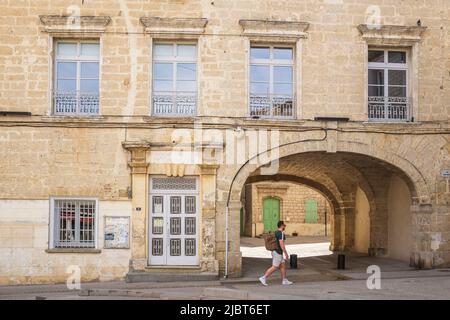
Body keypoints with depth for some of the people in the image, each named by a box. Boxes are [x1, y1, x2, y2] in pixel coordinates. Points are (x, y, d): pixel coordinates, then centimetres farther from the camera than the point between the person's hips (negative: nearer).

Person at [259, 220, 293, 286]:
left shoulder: (276, 232, 13)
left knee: (283, 266, 12)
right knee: (274, 267, -6)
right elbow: (281, 244, -23)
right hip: (278, 252, -10)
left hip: (275, 252, 10)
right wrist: (286, 253, -19)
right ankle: (263, 278, -7)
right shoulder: (281, 233, -17)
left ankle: (284, 280, 14)